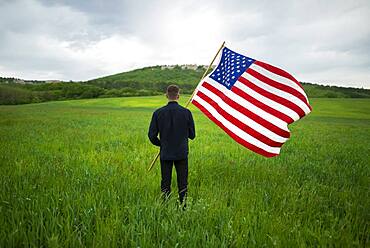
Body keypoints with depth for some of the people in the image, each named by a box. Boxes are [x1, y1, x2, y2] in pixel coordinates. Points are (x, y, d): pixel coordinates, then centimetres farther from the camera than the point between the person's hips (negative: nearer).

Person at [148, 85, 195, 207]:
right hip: (182, 153, 0)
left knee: (165, 183, 12)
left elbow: (152, 135, -4)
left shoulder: (158, 113, -7)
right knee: (182, 183, 11)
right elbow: (192, 135, -2)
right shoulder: (186, 112, -9)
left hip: (165, 153, 1)